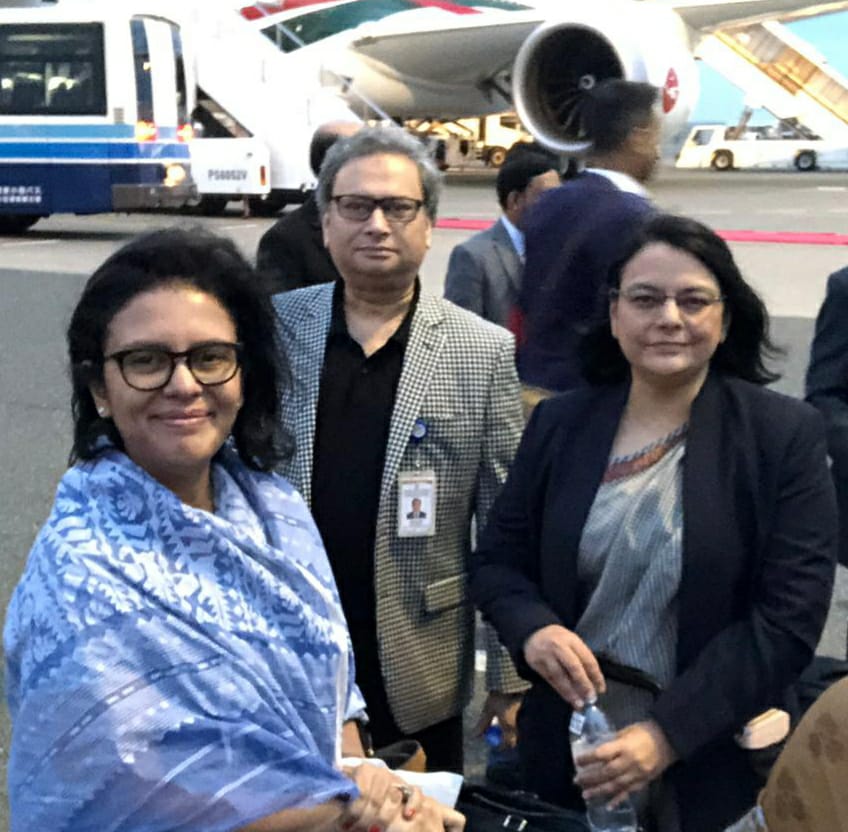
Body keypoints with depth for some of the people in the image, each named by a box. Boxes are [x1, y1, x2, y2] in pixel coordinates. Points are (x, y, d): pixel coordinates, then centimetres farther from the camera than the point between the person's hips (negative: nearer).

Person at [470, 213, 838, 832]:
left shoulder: (786, 435, -10)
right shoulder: (560, 423, -1)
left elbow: (790, 617, -13)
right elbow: (497, 561, 5)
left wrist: (667, 734, -20)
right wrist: (533, 629, -16)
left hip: (711, 763, -2)